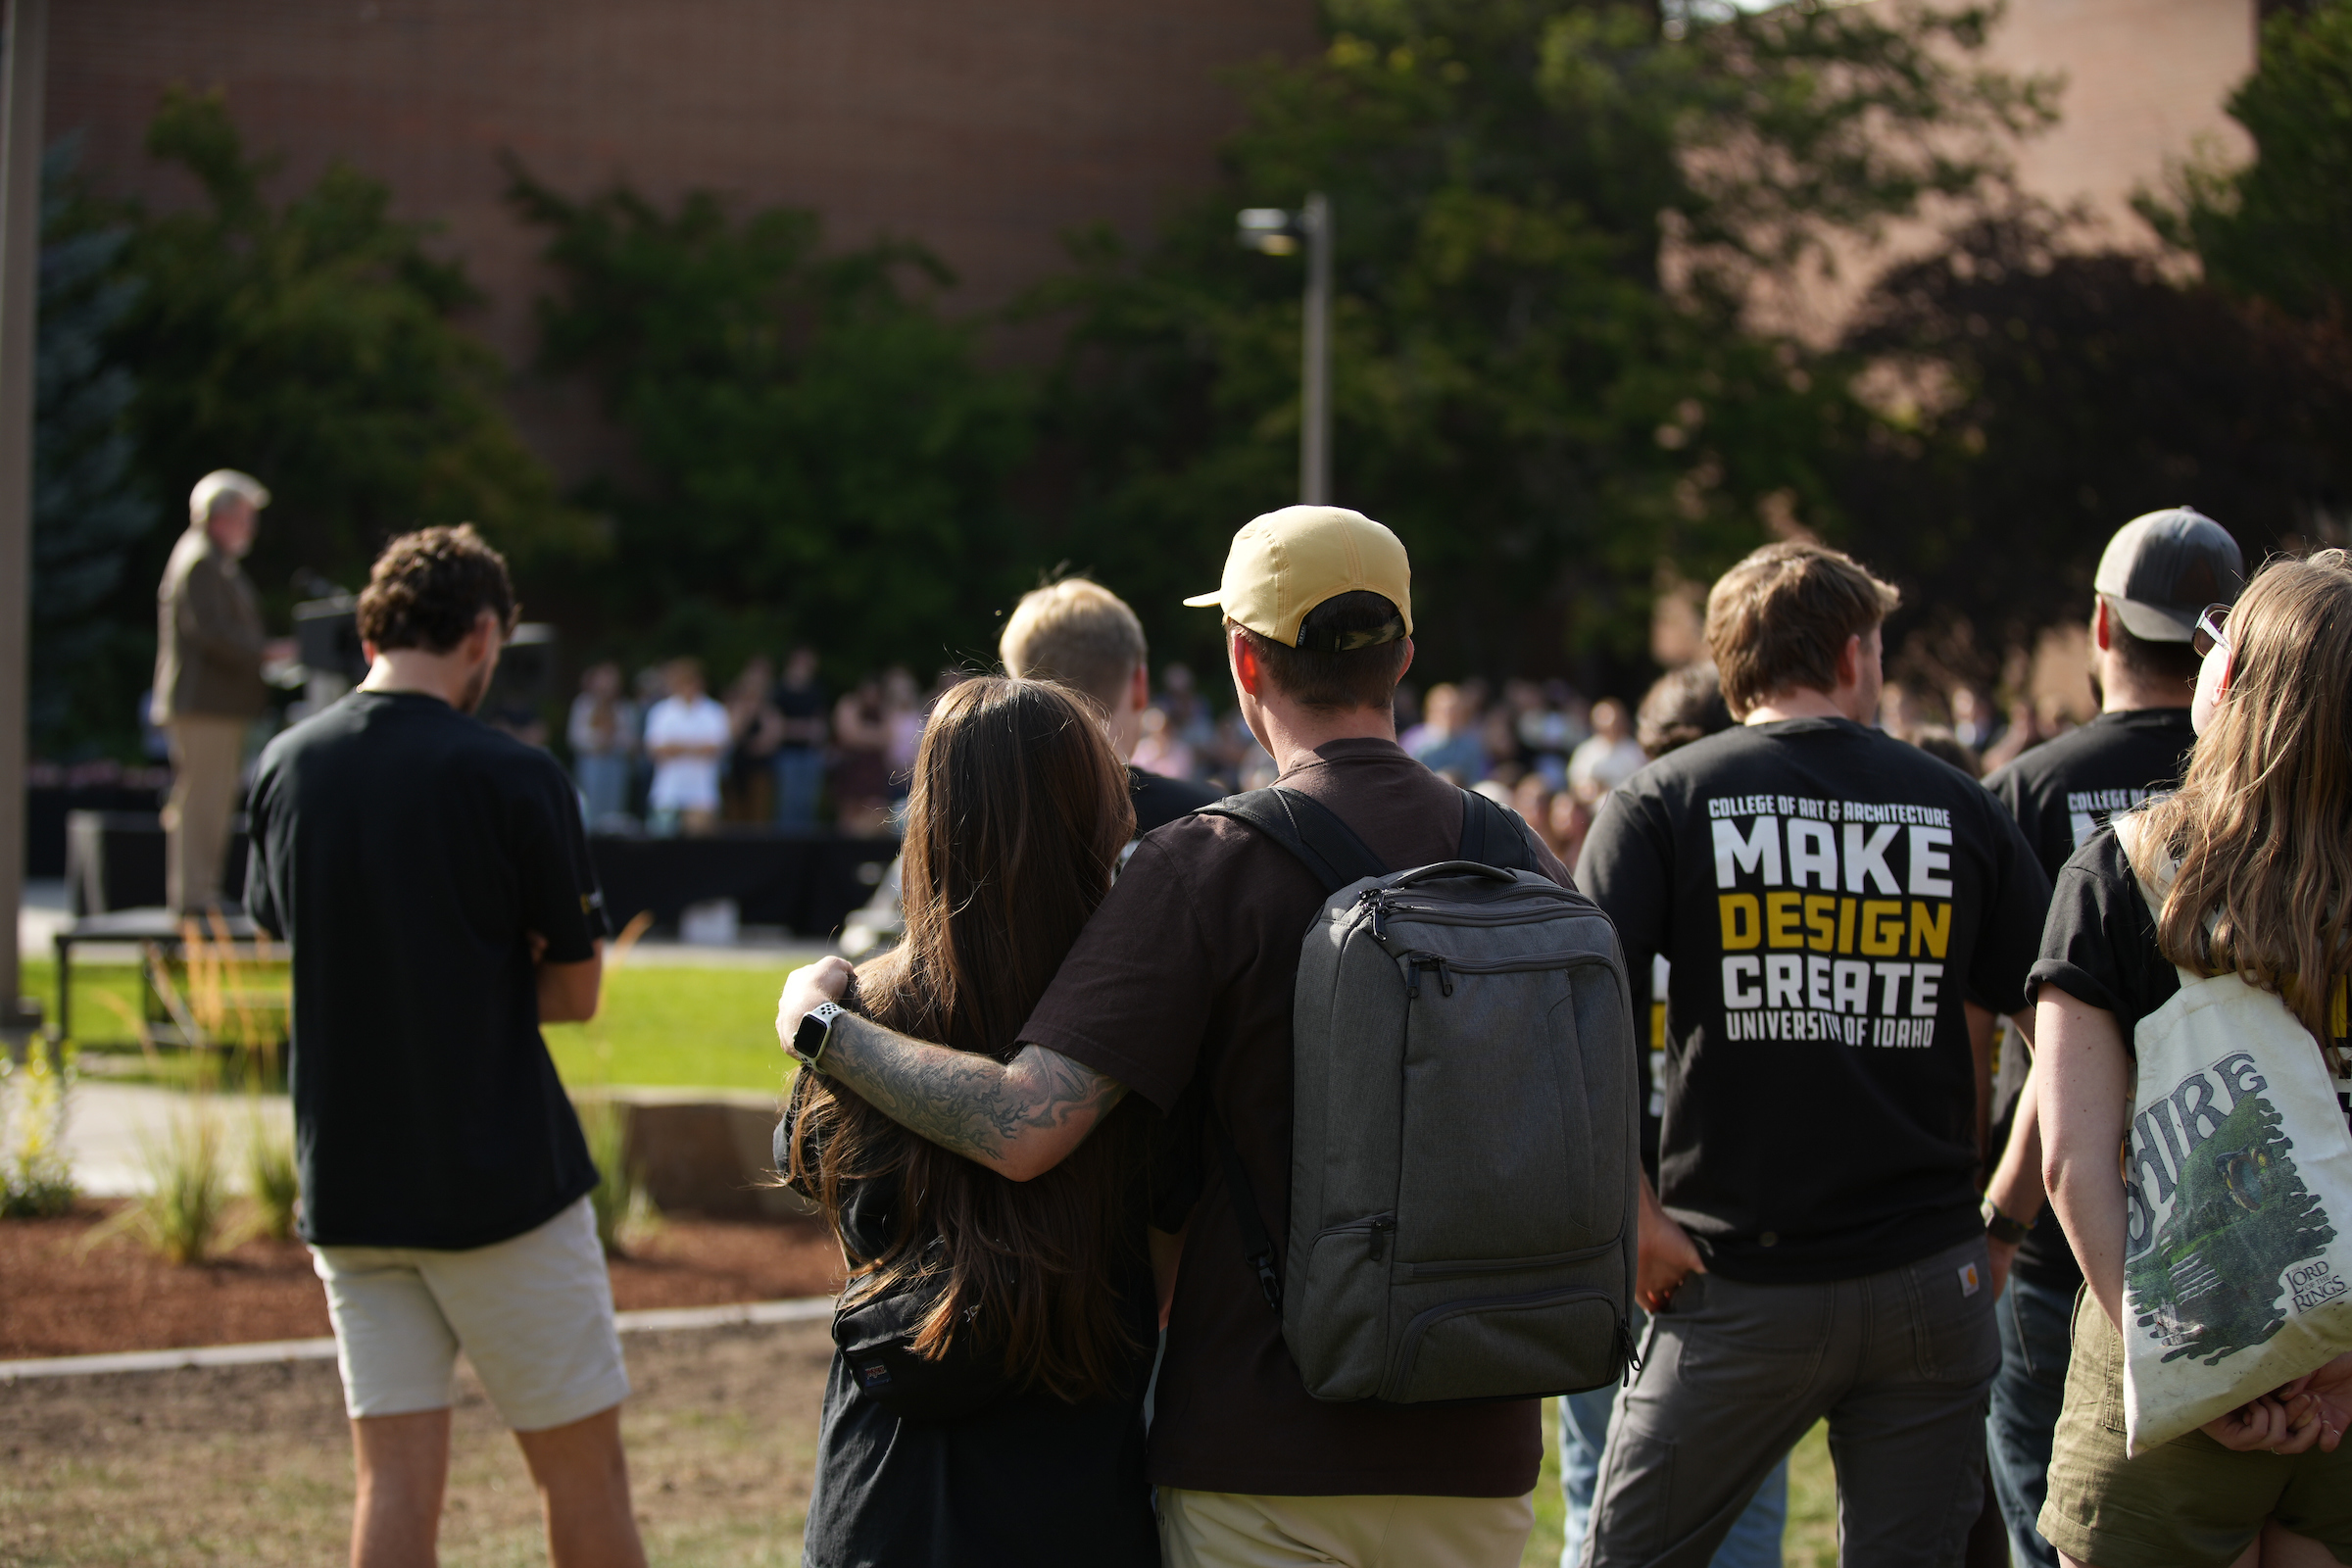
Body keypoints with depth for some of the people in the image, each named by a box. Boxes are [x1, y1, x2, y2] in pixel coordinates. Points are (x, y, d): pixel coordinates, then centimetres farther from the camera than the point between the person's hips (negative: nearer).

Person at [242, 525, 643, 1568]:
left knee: (396, 1481, 5)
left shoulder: (285, 768, 2)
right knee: (582, 1466, 7)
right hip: (500, 1177, -5)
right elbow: (575, 992, -5)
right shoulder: (512, 778, -12)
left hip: (346, 1180, 5)